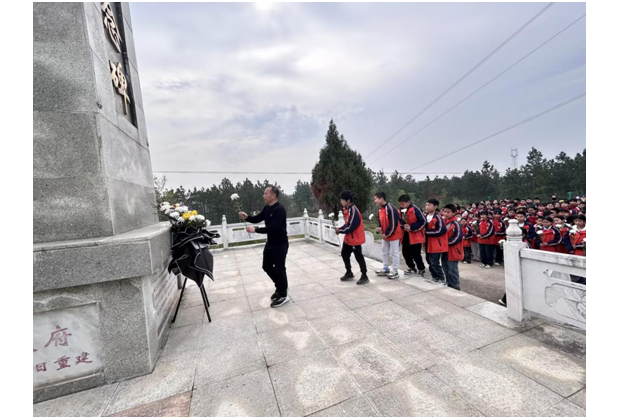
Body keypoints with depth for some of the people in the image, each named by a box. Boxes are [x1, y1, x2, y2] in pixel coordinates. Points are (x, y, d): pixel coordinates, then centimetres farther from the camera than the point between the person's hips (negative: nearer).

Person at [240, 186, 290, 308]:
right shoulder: (267, 208, 6)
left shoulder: (279, 210, -22)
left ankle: (283, 295, 19)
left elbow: (272, 227, -30)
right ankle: (280, 287, 36)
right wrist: (246, 217, -7)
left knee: (279, 269, 1)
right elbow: (257, 219, 12)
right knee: (267, 266, 16)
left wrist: (255, 230, -28)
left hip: (280, 244, -9)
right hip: (270, 243, 9)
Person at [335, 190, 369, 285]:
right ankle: (349, 273, 34)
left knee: (359, 257, 1)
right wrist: (340, 229, -1)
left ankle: (364, 277, 17)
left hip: (355, 239, -10)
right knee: (344, 254, 17)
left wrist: (340, 230, -13)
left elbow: (350, 227, -25)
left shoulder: (353, 211, -24)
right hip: (348, 238, 10)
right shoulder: (347, 209, 6)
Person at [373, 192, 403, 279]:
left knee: (394, 253, 3)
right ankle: (386, 269, 30)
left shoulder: (390, 208, -24)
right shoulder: (380, 209, 5)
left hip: (394, 235, -9)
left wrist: (387, 234, -17)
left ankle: (395, 272, 14)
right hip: (385, 235, 9)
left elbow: (393, 223, -24)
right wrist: (380, 228, -2)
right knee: (385, 251, 17)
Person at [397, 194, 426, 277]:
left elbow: (423, 221, -17)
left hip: (416, 235, -7)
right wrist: (404, 225, -10)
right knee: (405, 252, 11)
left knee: (415, 254, -1)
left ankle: (421, 269, 23)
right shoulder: (401, 210, 2)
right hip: (406, 235, 7)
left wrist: (411, 228, -19)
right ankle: (412, 268, 31)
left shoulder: (415, 209, -19)